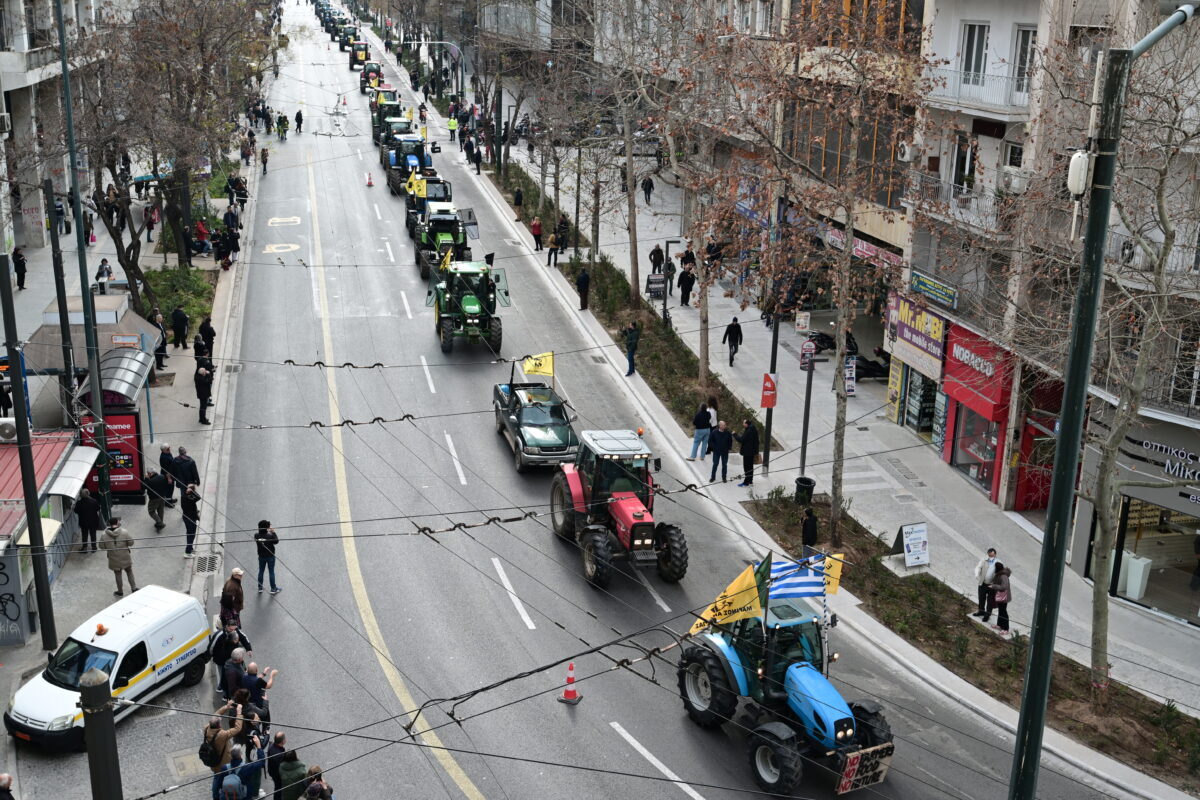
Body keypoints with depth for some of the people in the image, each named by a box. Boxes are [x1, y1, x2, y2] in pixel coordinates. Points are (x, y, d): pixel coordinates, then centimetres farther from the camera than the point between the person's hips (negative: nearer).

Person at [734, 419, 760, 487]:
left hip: (747, 452, -10)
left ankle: (746, 482, 3)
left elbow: (741, 440, -23)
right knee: (750, 467, 17)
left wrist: (735, 434, -10)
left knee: (747, 467, -2)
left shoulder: (748, 431, -23)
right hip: (752, 451, 10)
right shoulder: (754, 430, 7)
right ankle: (750, 481, 26)